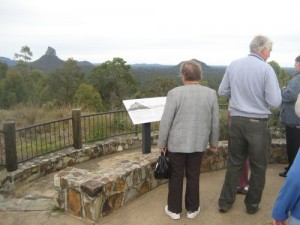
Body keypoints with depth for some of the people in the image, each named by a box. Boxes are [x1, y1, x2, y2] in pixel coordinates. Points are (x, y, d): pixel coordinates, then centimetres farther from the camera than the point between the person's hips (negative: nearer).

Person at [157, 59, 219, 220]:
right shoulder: (211, 93, -3)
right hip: (199, 143, 3)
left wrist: (161, 143, -1)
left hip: (176, 143, -2)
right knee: (193, 176, 15)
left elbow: (165, 121, -12)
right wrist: (213, 142, 16)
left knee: (176, 177, 11)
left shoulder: (175, 93, -13)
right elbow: (215, 122, 3)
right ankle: (192, 209, 28)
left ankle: (174, 209, 24)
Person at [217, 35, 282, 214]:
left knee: (234, 163, 17)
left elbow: (222, 92, 7)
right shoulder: (266, 68, -12)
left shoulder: (234, 65, 1)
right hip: (258, 123, -4)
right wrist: (266, 93, 6)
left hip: (236, 121, 4)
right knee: (258, 166, 14)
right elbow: (275, 102, -14)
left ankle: (225, 201, 25)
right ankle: (252, 204, 28)